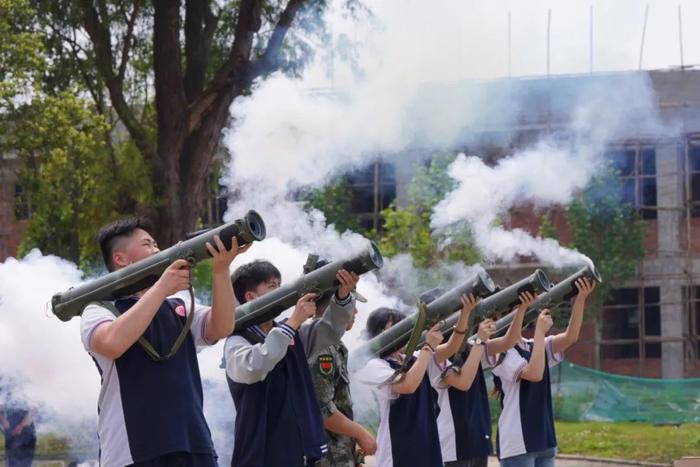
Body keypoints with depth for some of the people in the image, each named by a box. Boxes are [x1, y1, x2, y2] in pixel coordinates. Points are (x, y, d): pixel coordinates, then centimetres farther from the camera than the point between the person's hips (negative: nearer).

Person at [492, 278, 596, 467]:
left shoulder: (535, 346, 12)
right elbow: (534, 373, -24)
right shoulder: (501, 352, -10)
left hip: (544, 441, 8)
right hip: (517, 445, -8)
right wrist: (540, 331, -22)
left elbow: (570, 337, -3)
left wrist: (580, 299, -14)